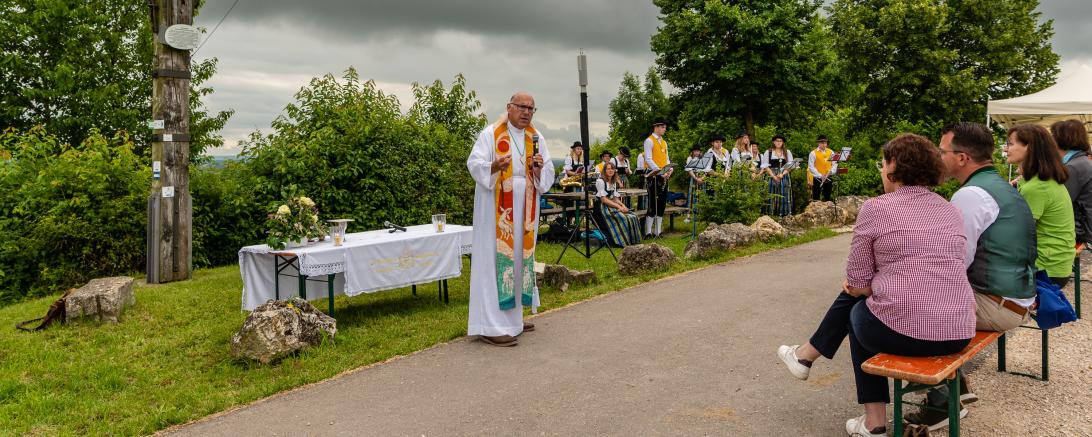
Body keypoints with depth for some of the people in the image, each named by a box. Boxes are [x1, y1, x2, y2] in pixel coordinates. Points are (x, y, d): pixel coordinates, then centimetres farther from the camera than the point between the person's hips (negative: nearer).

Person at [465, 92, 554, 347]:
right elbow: (474, 164, -12)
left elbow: (548, 174, 9)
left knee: (519, 257, 9)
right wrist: (494, 166, -31)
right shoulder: (490, 134, -5)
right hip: (497, 208, -6)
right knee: (495, 260, -8)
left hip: (524, 210, 6)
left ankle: (511, 318, 19)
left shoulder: (536, 138, 10)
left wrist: (539, 168, -14)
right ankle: (490, 327, -8)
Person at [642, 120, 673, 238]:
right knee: (653, 204, -9)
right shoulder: (649, 141, -6)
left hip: (663, 176, 8)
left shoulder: (664, 142, 19)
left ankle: (658, 231, 13)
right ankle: (648, 232, -5)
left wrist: (670, 169, 0)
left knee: (662, 203, 7)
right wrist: (660, 172, -20)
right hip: (653, 175, -8)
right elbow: (648, 159, -14)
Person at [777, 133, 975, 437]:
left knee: (857, 311, 28)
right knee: (855, 294, 26)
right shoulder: (951, 211, 12)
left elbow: (857, 283, -4)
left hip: (901, 332, -6)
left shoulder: (875, 209, -6)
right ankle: (808, 354, 41)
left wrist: (865, 285, 16)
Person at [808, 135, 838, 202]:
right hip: (817, 178, -4)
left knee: (827, 197, 10)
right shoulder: (813, 153, -5)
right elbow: (811, 167, -10)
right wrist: (820, 175, -19)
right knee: (816, 198, -4)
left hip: (828, 177, 4)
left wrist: (831, 171, -13)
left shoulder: (831, 152, 9)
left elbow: (835, 164, 8)